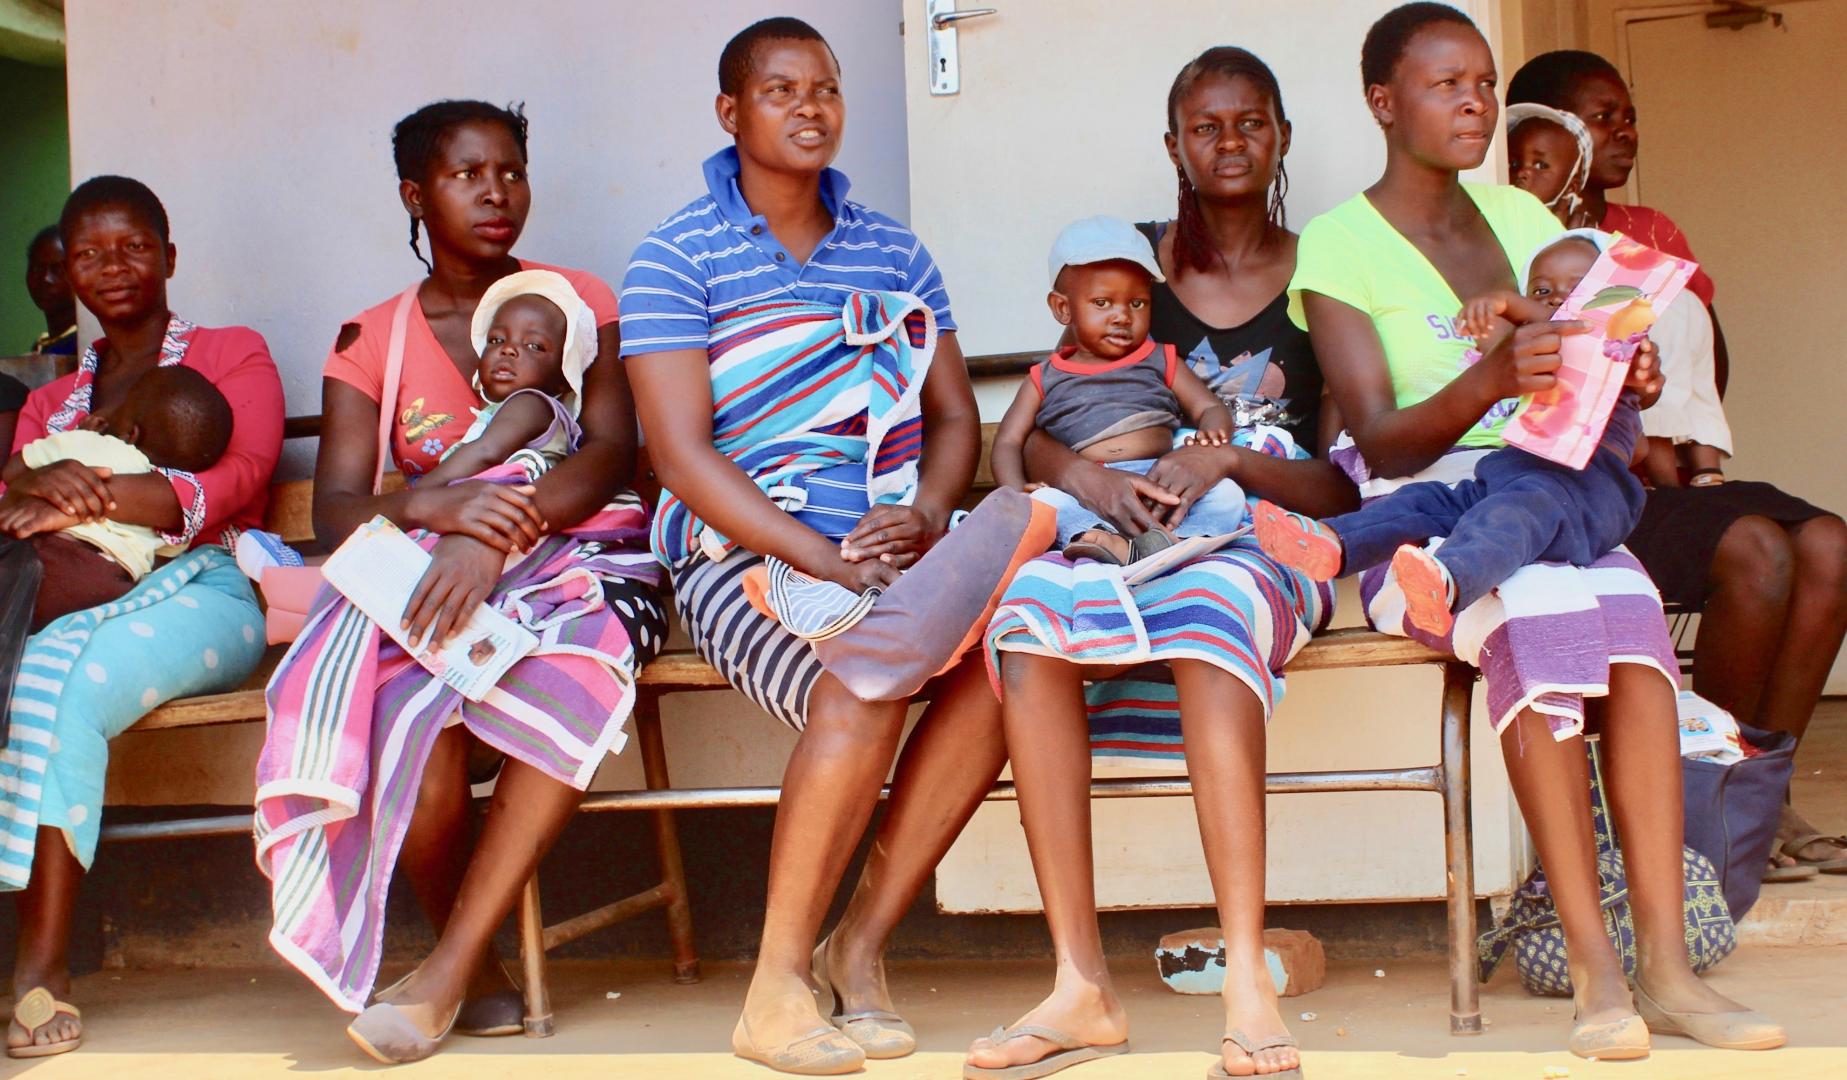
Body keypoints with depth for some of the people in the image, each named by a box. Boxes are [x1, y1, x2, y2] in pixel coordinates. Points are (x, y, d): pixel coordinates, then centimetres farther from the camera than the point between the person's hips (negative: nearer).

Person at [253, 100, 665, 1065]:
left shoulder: (578, 301, 12)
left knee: (577, 671, -38)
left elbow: (612, 452, -6)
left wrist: (498, 531, -25)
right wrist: (432, 505, -25)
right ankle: (478, 977, -16)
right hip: (423, 572, 1)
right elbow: (336, 509, 0)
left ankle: (445, 972, -31)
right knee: (407, 708, -35)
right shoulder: (370, 342, 14)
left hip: (575, 550, -1)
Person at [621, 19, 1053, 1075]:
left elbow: (954, 415, 14)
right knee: (861, 695, -34)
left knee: (1004, 653, -28)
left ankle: (860, 946, -18)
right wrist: (822, 558, -20)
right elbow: (683, 455, -9)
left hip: (892, 542, 5)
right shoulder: (677, 257, 0)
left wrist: (926, 515, -10)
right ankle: (778, 985, -20)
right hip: (748, 551, -4)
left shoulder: (892, 250, 17)